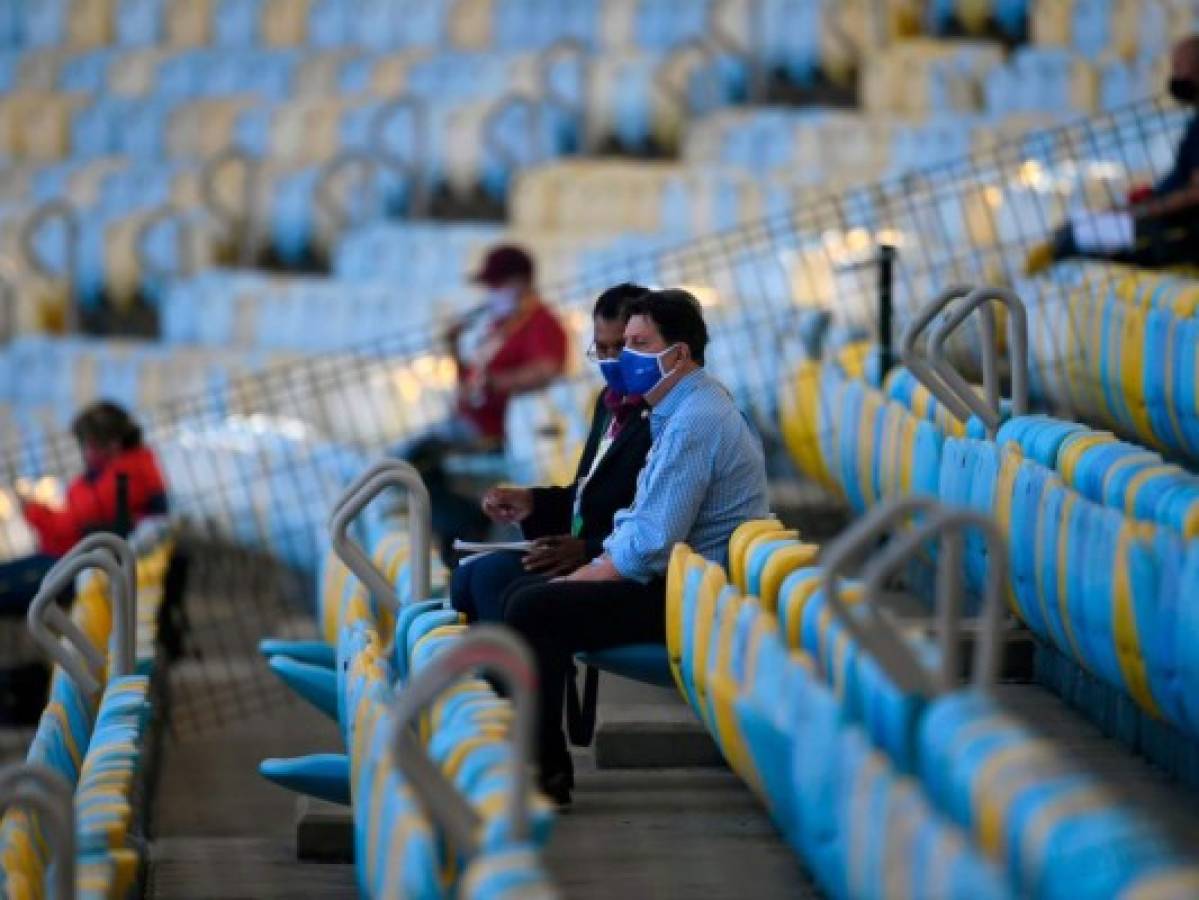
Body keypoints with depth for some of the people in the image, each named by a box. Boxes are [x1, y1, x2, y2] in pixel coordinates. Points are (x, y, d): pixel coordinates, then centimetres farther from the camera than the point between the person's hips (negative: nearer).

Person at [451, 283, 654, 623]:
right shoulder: (611, 401, 18)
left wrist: (587, 549, -26)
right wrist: (532, 502, 7)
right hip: (579, 549, 10)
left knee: (493, 575, -21)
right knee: (467, 577, -2)